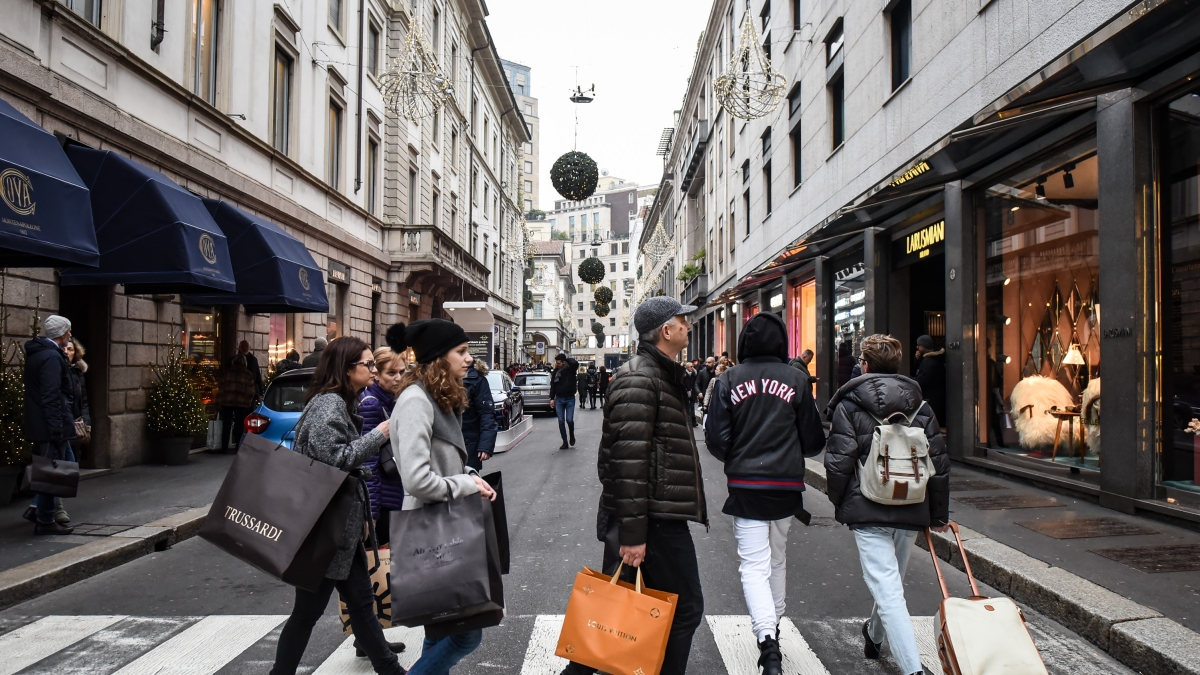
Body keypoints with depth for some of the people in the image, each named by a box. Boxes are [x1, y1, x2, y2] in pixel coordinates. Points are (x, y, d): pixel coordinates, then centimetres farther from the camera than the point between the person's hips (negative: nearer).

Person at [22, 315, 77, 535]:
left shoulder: (36, 353, 14)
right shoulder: (52, 357, -17)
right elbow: (51, 397, -23)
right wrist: (57, 429, -22)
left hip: (40, 423, 10)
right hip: (50, 424, -10)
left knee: (66, 463, 17)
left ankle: (36, 507, 20)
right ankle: (44, 521, 7)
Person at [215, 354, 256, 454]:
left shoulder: (225, 371, 3)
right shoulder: (248, 374, 4)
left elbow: (220, 387, 0)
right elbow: (250, 391, 2)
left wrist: (219, 400, 5)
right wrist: (248, 402, 10)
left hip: (227, 402, 0)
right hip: (242, 403, 0)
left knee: (226, 425, 6)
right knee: (239, 425, 6)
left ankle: (224, 447, 7)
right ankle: (238, 447, 6)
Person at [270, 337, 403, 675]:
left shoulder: (341, 403, 14)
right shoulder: (328, 404, -16)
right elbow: (334, 457, -24)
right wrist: (378, 435, -18)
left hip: (342, 524, 10)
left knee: (361, 601, 16)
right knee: (309, 609, 3)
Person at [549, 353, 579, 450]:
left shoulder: (570, 369, -7)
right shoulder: (556, 371, 4)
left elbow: (576, 363, -30)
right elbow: (553, 385, 8)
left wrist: (567, 358, -15)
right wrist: (552, 398, 3)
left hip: (570, 399, -3)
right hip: (559, 399, 3)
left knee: (569, 419, -10)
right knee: (561, 421, 2)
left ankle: (572, 434, 21)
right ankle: (565, 442, 11)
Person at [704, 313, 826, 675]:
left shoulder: (728, 381, -6)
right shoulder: (797, 380, -4)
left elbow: (716, 440, -7)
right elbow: (814, 441, 0)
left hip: (745, 485, -2)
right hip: (786, 485, 2)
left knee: (754, 564, 1)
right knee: (777, 559, 20)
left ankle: (768, 642, -15)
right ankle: (773, 625, 37)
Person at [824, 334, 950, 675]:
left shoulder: (848, 404, -6)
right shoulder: (919, 405, 7)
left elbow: (839, 461, -10)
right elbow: (939, 462, 7)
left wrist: (838, 502, 6)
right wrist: (939, 513, 15)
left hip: (868, 510, -5)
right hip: (912, 510, 6)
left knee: (887, 592, -6)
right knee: (893, 583, 24)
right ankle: (874, 636, 47)